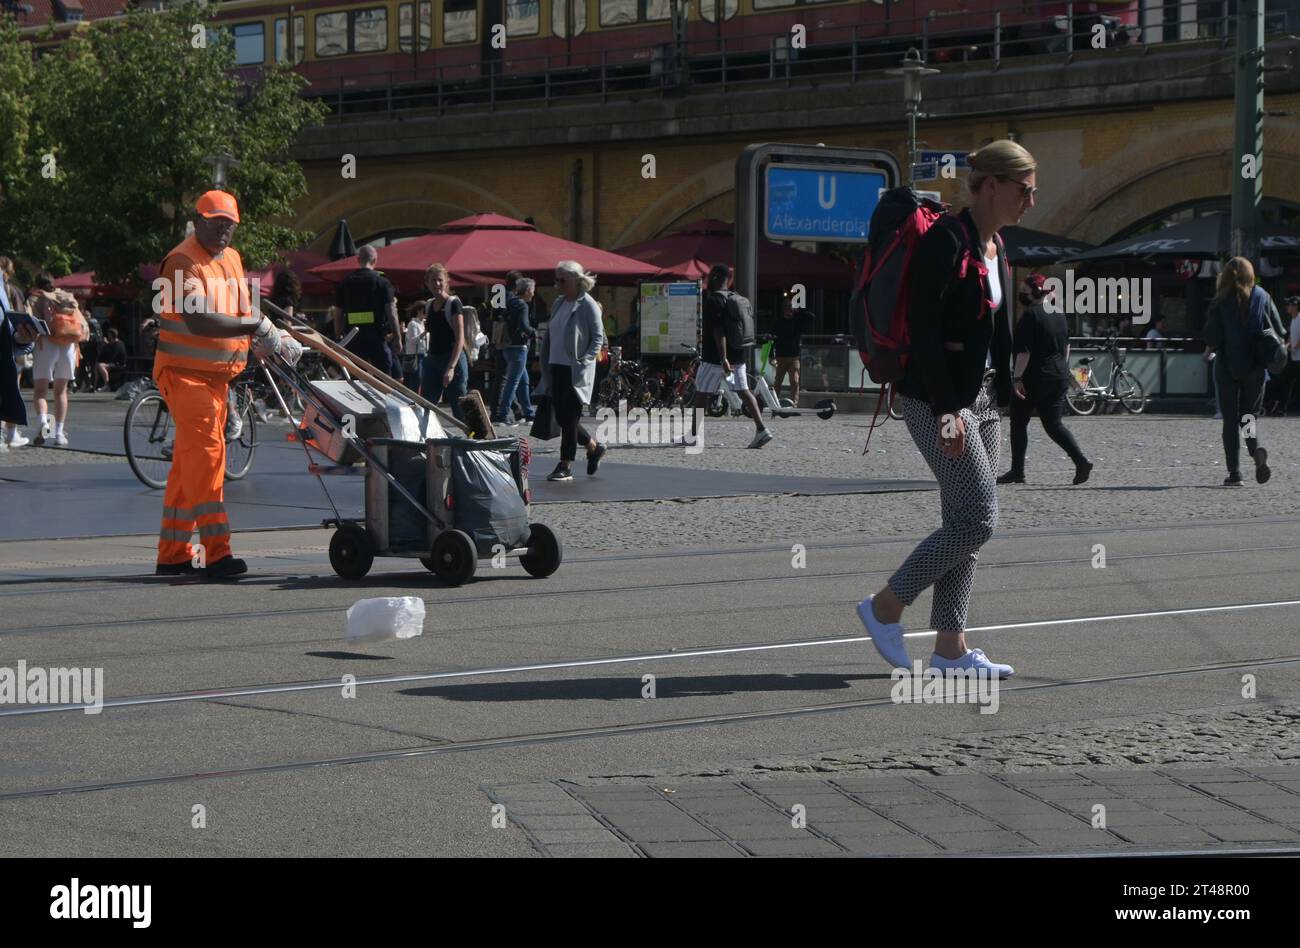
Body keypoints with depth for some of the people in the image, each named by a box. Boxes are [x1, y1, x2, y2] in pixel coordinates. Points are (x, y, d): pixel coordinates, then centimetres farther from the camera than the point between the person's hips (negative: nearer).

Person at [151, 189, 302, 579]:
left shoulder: (231, 259, 14)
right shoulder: (184, 262, -15)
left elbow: (242, 312, 20)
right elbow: (198, 320, -28)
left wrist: (276, 341, 3)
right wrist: (255, 327, -30)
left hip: (218, 375, 9)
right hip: (184, 372, -9)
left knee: (189, 459, 11)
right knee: (206, 449, -17)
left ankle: (172, 554, 16)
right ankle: (215, 553, -21)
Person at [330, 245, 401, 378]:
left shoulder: (345, 283, 7)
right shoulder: (382, 283, -4)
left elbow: (337, 314, 10)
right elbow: (391, 313, -8)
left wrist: (338, 337, 17)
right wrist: (398, 338, -3)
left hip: (352, 337, 3)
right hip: (377, 336, -3)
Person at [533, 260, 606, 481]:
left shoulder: (587, 305, -9)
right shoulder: (558, 303, 12)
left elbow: (598, 338, -9)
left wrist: (585, 360, -18)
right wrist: (545, 362, 11)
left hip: (576, 371, -7)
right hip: (557, 368, 7)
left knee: (569, 418, -6)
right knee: (562, 418, 9)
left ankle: (565, 467, 1)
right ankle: (593, 447, 29)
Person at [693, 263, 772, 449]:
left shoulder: (714, 300, -14)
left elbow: (718, 331, -22)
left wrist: (723, 359, -28)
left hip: (715, 357, -8)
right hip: (738, 355, 8)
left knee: (701, 393, 4)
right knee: (743, 391, 2)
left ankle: (693, 434, 10)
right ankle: (761, 429, -11)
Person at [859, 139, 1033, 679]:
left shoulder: (994, 247, 14)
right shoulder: (947, 239, -14)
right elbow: (924, 329, -20)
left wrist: (1004, 390, 18)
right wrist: (945, 410, -24)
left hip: (981, 396, 9)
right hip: (938, 399, -9)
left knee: (965, 522, 8)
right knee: (977, 519, -11)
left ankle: (950, 648, 11)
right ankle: (884, 608, 3)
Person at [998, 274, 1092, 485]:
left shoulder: (1030, 315, -13)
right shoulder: (1059, 313, 12)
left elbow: (1024, 351, -18)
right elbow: (1067, 345, 19)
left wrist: (1017, 377, -17)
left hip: (1034, 378, -7)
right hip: (1059, 377, 7)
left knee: (1018, 423, 6)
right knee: (1053, 424, 9)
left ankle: (1017, 471, 8)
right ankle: (1081, 461, -8)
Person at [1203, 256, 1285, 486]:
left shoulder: (1220, 303, -8)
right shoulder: (1262, 297, 0)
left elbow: (1212, 338, -11)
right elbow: (1279, 331, 1)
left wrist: (1211, 348, 10)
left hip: (1228, 367, -2)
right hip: (1255, 368, 2)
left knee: (1230, 419, 6)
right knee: (1250, 413, 12)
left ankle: (1234, 473, 3)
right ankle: (1256, 449, -19)